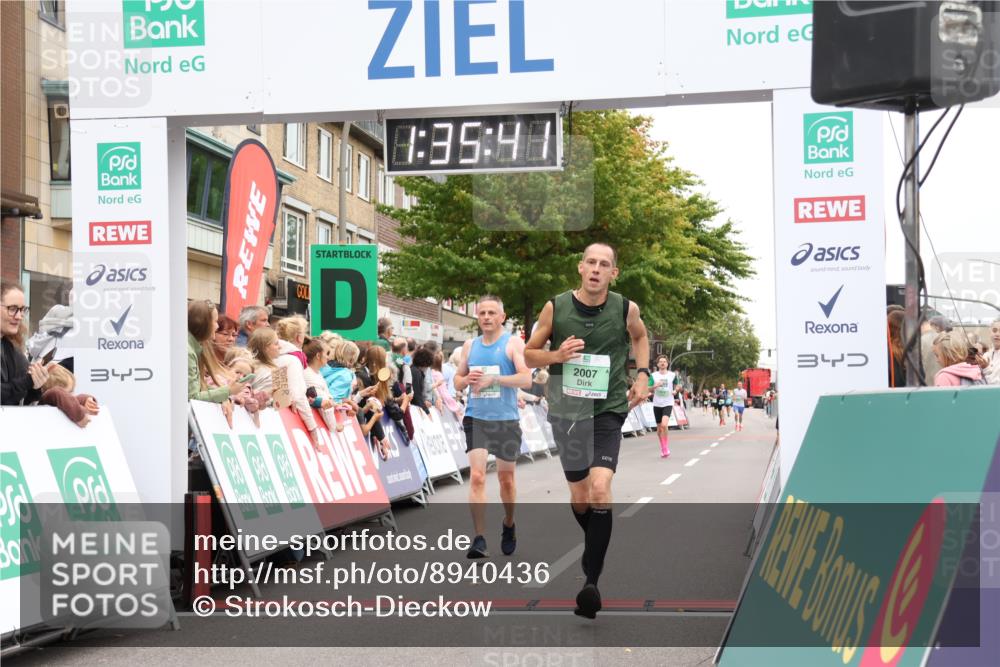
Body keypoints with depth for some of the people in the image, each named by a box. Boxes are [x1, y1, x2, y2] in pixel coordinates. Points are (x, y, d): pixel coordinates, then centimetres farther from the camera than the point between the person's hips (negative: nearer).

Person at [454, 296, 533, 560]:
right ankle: (479, 539, -14)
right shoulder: (470, 346, 11)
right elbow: (457, 381, 18)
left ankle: (508, 526, 37)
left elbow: (526, 379, -13)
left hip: (506, 420, -2)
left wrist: (493, 379, -20)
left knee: (506, 479, 13)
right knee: (476, 476, -13)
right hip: (476, 419, 2)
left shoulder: (513, 343, -2)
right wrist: (467, 379, -5)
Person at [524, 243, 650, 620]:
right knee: (579, 497, 11)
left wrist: (642, 374, 5)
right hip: (566, 411, 2)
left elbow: (640, 336, 19)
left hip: (608, 410, -1)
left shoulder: (626, 309, -4)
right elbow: (529, 355, 5)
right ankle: (595, 547, 43)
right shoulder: (555, 308, -5)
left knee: (600, 489, -20)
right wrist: (556, 355, -15)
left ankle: (592, 583, -18)